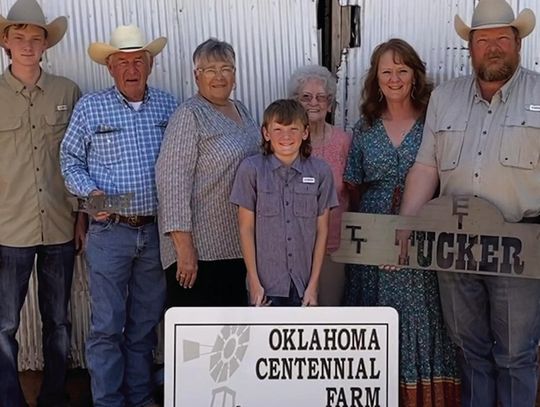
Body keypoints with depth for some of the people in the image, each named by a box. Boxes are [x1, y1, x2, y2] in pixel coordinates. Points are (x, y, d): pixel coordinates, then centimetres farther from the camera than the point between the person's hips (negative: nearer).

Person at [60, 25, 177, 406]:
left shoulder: (168, 106, 6)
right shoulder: (90, 107, 0)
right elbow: (71, 160, 5)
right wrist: (90, 192, -13)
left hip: (156, 230, 3)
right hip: (110, 232, -2)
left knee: (146, 322, 14)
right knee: (107, 325, 2)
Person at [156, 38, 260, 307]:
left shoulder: (241, 111, 13)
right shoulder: (190, 116, -11)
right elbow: (172, 179, -18)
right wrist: (184, 247, -23)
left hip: (235, 244, 8)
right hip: (199, 248, -7)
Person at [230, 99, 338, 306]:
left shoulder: (320, 171, -3)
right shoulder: (251, 169, -7)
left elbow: (322, 230, 1)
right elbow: (246, 228, -4)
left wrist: (313, 284, -1)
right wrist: (254, 282, -5)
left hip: (304, 284, 1)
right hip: (265, 283, -1)